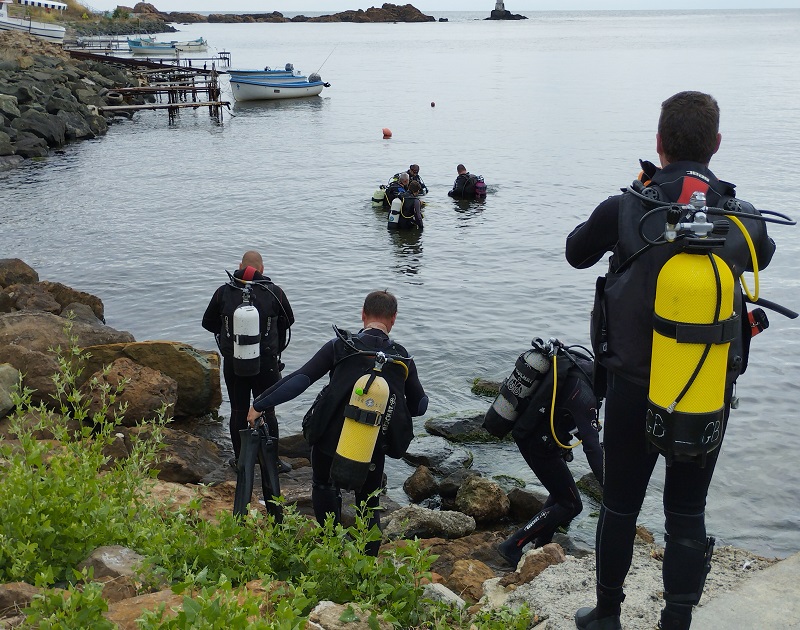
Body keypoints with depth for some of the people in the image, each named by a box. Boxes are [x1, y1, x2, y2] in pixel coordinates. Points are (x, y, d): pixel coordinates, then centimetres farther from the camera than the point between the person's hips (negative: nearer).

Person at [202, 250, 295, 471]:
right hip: (266, 362, -1)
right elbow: (288, 321, 8)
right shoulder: (274, 292, -7)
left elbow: (208, 323, 7)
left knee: (238, 410, 12)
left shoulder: (223, 292, -4)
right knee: (267, 411, 10)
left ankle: (240, 459, 23)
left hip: (233, 362, 1)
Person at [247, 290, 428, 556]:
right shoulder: (403, 359, -2)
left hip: (330, 439, -1)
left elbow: (299, 380, -14)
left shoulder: (341, 346, -9)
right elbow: (419, 406, 6)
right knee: (369, 505, 23)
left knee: (324, 486, 29)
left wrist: (260, 405, -8)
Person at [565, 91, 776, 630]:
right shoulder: (744, 217, -7)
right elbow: (763, 255, 18)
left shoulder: (625, 209, -14)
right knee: (688, 514, 14)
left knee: (620, 506, 16)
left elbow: (576, 253, 7)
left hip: (634, 388, -1)